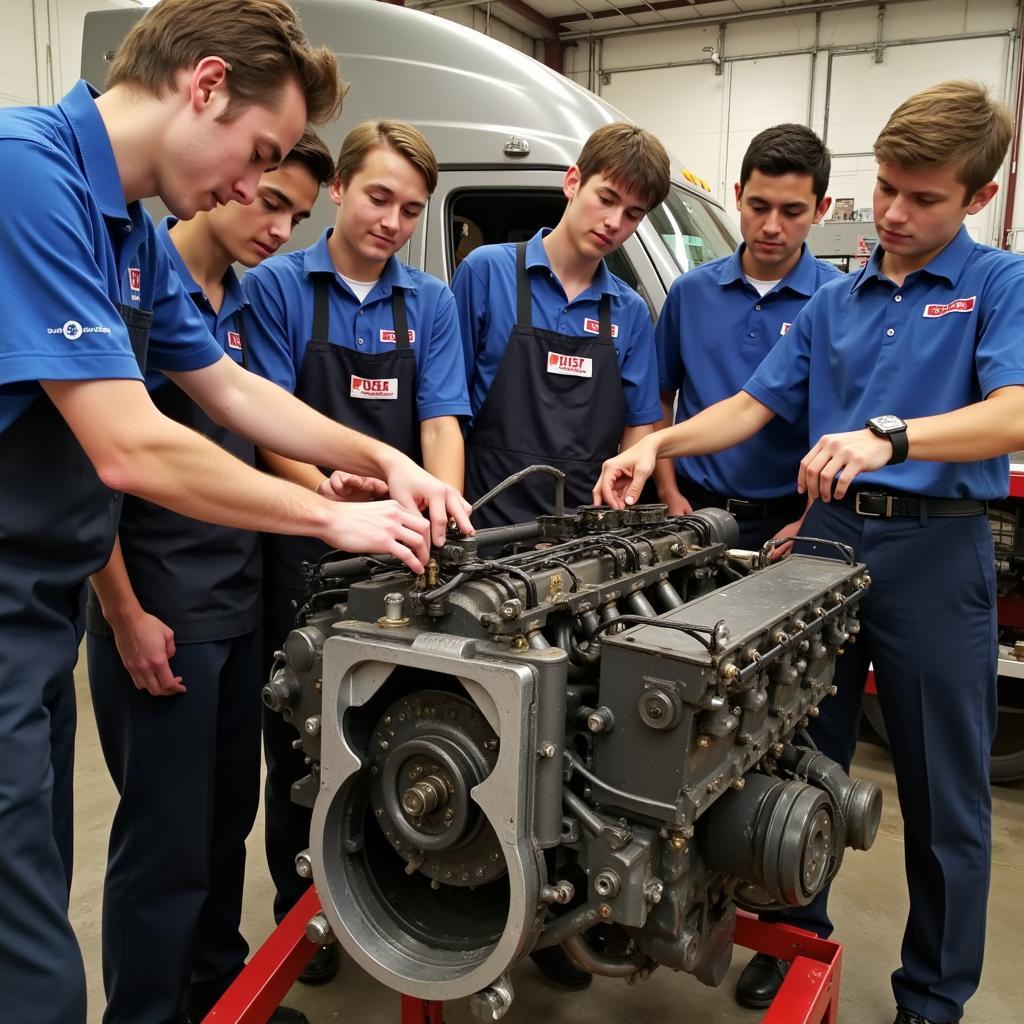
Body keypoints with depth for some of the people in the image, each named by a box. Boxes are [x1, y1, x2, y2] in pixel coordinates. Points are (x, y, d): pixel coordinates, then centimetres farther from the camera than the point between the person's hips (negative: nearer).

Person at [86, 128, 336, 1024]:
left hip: (240, 603, 8)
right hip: (158, 613, -7)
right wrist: (126, 616, -15)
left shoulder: (241, 304, 11)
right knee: (167, 839, 3)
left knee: (227, 819, 18)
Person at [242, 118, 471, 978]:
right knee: (301, 736, 10)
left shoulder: (432, 303, 7)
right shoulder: (277, 286, -3)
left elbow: (441, 422, 1)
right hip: (304, 547, -2)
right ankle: (301, 910, 30)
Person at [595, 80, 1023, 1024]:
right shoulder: (833, 305, 13)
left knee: (945, 794, 7)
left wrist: (889, 436, -35)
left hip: (936, 548, -4)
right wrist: (658, 447, -7)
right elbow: (754, 406, 9)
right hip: (827, 535, 4)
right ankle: (796, 937, 34)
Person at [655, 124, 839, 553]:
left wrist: (806, 526, -15)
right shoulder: (691, 290, 3)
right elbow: (660, 397, 9)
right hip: (696, 509, 3)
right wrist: (669, 493, 1)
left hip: (789, 520, -2)